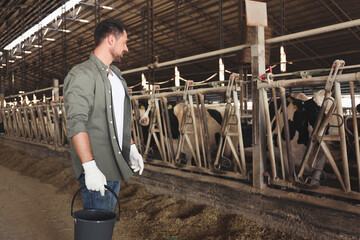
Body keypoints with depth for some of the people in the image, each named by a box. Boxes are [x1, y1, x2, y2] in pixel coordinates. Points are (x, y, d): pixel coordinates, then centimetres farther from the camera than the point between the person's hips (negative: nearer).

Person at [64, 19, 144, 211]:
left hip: (115, 165, 9)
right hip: (95, 167, -9)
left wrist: (132, 148, 17)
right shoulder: (82, 74, -13)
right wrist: (90, 167, -28)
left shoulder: (116, 76, 17)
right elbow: (76, 124, -22)